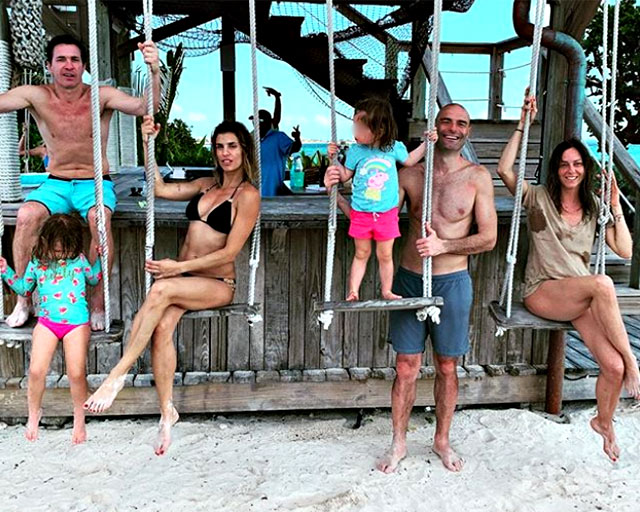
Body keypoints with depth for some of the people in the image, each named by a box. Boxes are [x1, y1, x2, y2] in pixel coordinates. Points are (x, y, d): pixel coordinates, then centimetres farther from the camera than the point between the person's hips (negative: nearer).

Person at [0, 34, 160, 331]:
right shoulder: (36, 96, -4)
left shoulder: (101, 97, -9)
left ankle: (98, 304, -21)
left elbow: (145, 107, -24)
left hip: (96, 183, -2)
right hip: (56, 183, 2)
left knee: (99, 218, -34)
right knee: (26, 216, -27)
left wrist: (154, 72, -41)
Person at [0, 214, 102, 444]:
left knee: (76, 373, -7)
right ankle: (34, 414, 20)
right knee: (36, 371, -6)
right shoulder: (37, 263, 6)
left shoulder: (78, 259, 3)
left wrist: (100, 258, 7)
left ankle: (79, 419, 13)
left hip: (77, 323, -1)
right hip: (47, 322, 2)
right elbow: (24, 288, 18)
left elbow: (94, 278, 20)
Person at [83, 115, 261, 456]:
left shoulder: (247, 195, -5)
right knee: (162, 326, -25)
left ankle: (117, 375, -28)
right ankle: (167, 411, -17)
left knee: (161, 290, -34)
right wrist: (149, 143, 12)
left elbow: (229, 252, -12)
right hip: (182, 276, 5)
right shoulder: (207, 185, 16)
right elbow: (160, 189, 19)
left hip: (217, 284, -5)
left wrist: (179, 267, -17)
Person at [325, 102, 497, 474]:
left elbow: (488, 238, -5)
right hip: (410, 279, 1)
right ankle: (399, 443, 25)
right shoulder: (410, 173, 1)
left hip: (452, 282, -1)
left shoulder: (478, 177, -2)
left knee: (447, 367, 12)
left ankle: (442, 440, 32)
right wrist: (337, 194, -10)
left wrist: (444, 246, -18)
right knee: (406, 367, 7)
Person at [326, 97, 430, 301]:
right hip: (361, 213, 0)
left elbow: (409, 161, 15)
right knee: (361, 254, 10)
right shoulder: (356, 150, -7)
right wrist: (334, 159, -8)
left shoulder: (394, 148, -6)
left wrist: (426, 143, 9)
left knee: (385, 255, 10)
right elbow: (345, 175, 5)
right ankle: (353, 292, 19)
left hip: (387, 213, 0)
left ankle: (386, 291, 25)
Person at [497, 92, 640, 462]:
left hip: (583, 298, 4)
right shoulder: (539, 199, 3)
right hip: (543, 293, -4)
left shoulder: (595, 208, 15)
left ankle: (605, 422, 14)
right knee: (602, 284, -37)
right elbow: (505, 169, -14)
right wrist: (523, 124, -13)